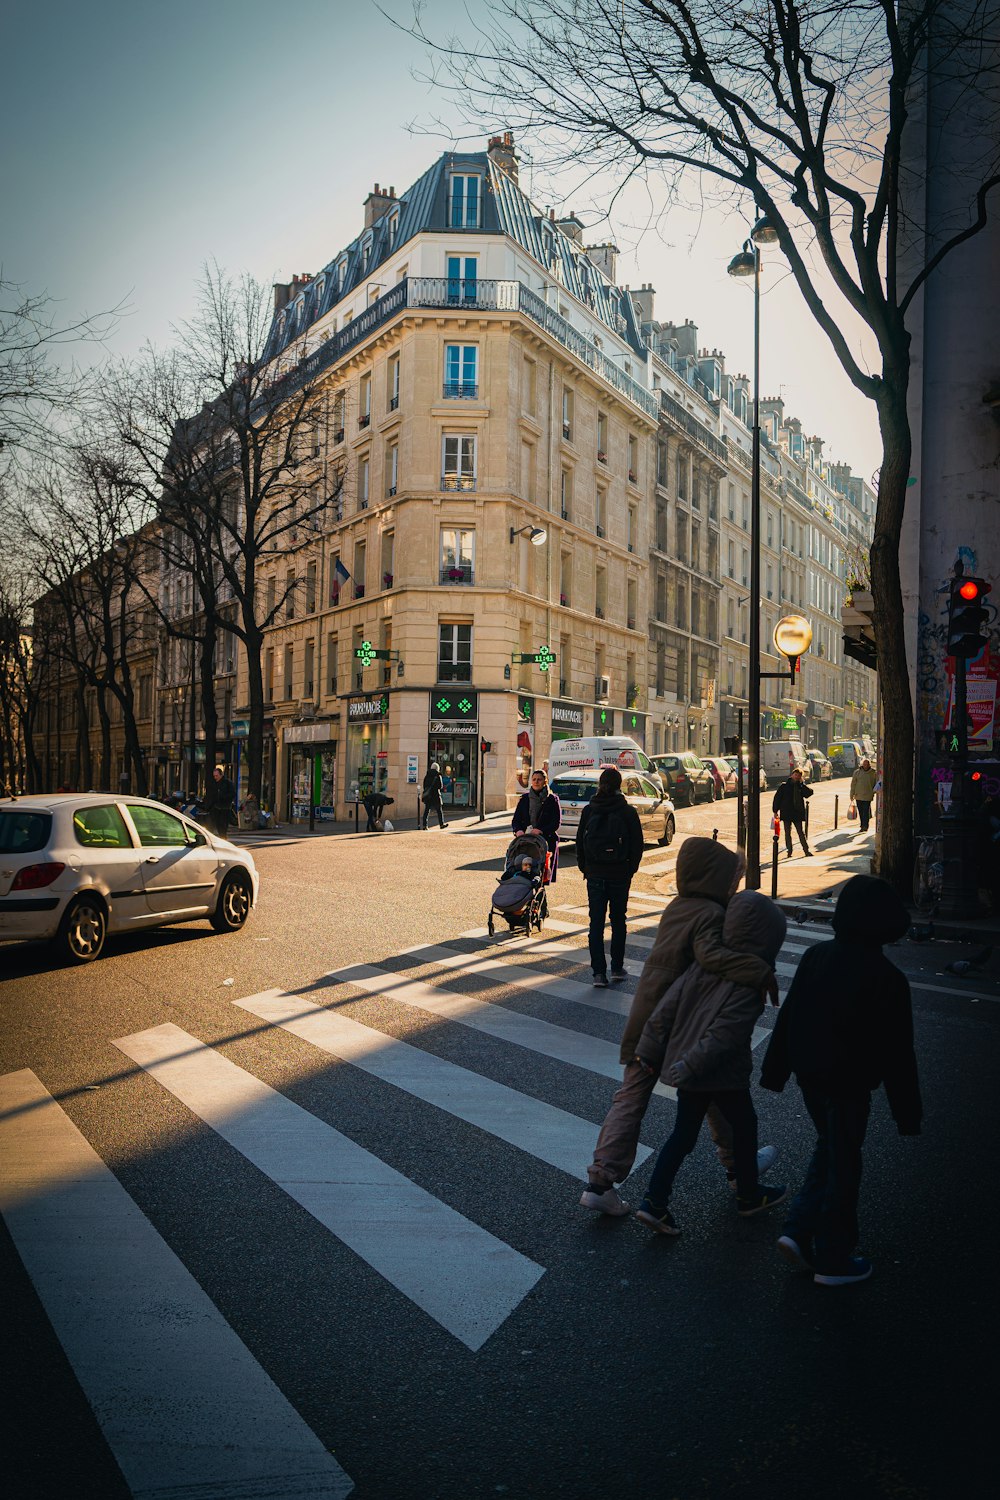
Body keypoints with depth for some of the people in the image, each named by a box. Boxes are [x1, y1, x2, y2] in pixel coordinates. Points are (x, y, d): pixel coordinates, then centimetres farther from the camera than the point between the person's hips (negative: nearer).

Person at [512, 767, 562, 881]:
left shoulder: (552, 799, 5)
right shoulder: (524, 799, 14)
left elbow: (556, 822, -2)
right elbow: (516, 820, 12)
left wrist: (540, 831, -17)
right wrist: (518, 830, -10)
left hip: (547, 841, -2)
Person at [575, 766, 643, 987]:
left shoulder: (589, 811, -2)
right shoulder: (628, 812, -7)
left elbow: (580, 842, 2)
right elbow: (637, 844, -4)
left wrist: (584, 869, 12)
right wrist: (631, 869, 8)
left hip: (595, 874, 1)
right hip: (620, 874, -1)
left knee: (596, 922, 4)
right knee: (618, 920, 14)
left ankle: (599, 972, 0)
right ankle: (617, 969, 19)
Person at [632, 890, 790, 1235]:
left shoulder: (706, 963, 0)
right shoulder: (751, 981, -19)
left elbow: (667, 1006, 0)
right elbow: (725, 1032, -26)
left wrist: (649, 1051, 6)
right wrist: (691, 1067, -21)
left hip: (689, 1070, 6)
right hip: (722, 1076, -6)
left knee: (684, 1132, 17)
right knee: (744, 1126, 19)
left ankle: (654, 1202, 15)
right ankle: (749, 1196, 38)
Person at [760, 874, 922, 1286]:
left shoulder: (815, 956, -4)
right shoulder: (887, 978, -20)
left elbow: (788, 1017, 4)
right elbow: (896, 1052, -15)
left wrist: (775, 1070, 15)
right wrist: (907, 1111, -5)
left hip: (810, 1076, 5)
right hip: (850, 1084, -5)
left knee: (828, 1149, 24)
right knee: (843, 1167, 9)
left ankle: (799, 1231, 18)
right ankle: (833, 1260, 23)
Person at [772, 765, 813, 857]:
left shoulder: (800, 786, 6)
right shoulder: (784, 786, 0)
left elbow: (809, 793, -10)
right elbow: (777, 798, 0)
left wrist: (802, 783, -11)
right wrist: (775, 810, -5)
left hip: (798, 813, 1)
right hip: (786, 813, -1)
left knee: (801, 832, 5)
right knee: (787, 833, 4)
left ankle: (806, 850, 9)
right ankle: (789, 851, 11)